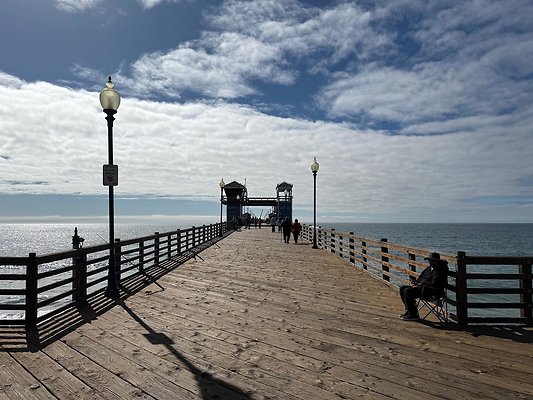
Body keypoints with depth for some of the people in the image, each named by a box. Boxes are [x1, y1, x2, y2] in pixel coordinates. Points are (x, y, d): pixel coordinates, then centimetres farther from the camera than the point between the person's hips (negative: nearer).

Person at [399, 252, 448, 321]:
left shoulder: (440, 271, -15)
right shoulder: (430, 268, 15)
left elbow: (434, 284, -24)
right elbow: (421, 276, 22)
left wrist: (420, 285, -18)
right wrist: (415, 282, 2)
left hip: (432, 292, -10)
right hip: (423, 287, 10)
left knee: (407, 291, -25)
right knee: (403, 288, 4)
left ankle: (413, 315, -16)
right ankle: (409, 310, 10)